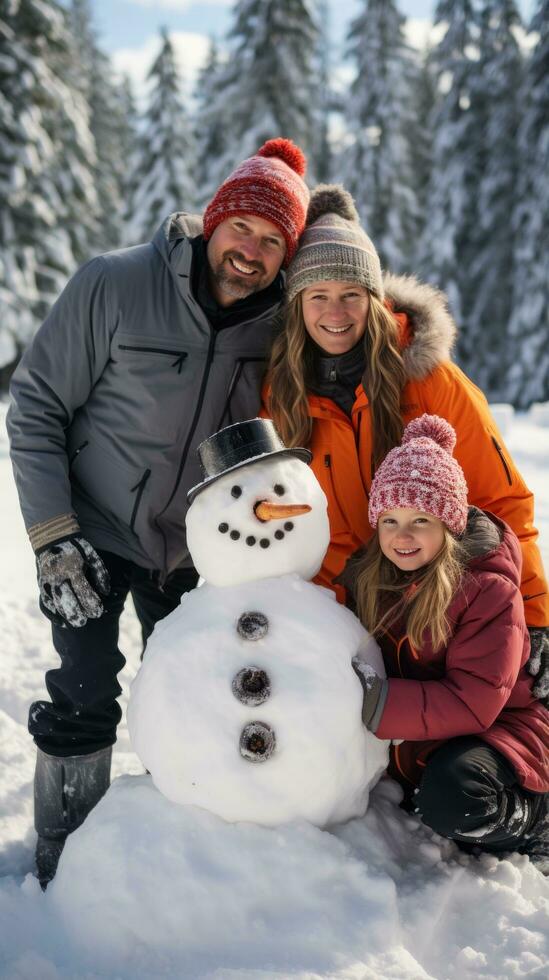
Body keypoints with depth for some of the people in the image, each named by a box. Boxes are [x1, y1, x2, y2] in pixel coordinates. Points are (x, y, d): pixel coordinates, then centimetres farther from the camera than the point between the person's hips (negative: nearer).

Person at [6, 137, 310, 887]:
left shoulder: (277, 322, -9)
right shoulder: (114, 284, -21)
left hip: (193, 547, 4)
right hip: (96, 534, -4)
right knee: (85, 703, -9)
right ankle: (63, 872, 12)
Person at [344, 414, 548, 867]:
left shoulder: (490, 591, -22)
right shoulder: (369, 576, -4)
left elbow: (472, 704, -27)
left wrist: (378, 702, -36)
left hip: (500, 728, -8)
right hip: (416, 740, 8)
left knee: (450, 798, -35)